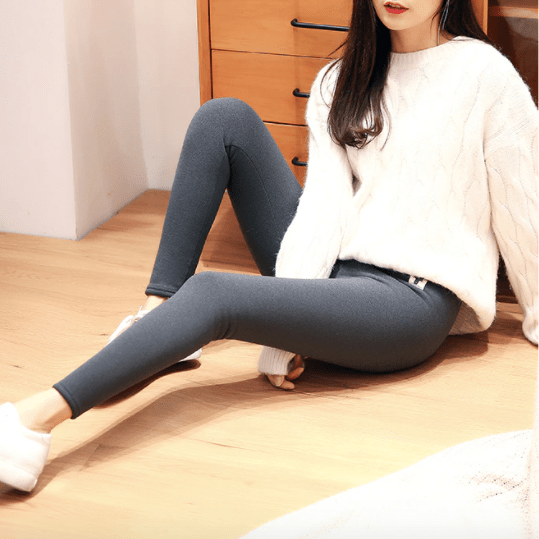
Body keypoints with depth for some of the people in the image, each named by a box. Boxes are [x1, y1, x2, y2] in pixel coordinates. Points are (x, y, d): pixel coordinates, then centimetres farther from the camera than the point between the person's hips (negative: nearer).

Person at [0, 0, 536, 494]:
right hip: (331, 268, 6)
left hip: (413, 298, -6)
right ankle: (159, 314, -9)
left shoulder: (486, 74, -6)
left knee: (213, 293, -29)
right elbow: (325, 199, -3)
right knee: (225, 119, -8)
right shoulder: (342, 79, 10)